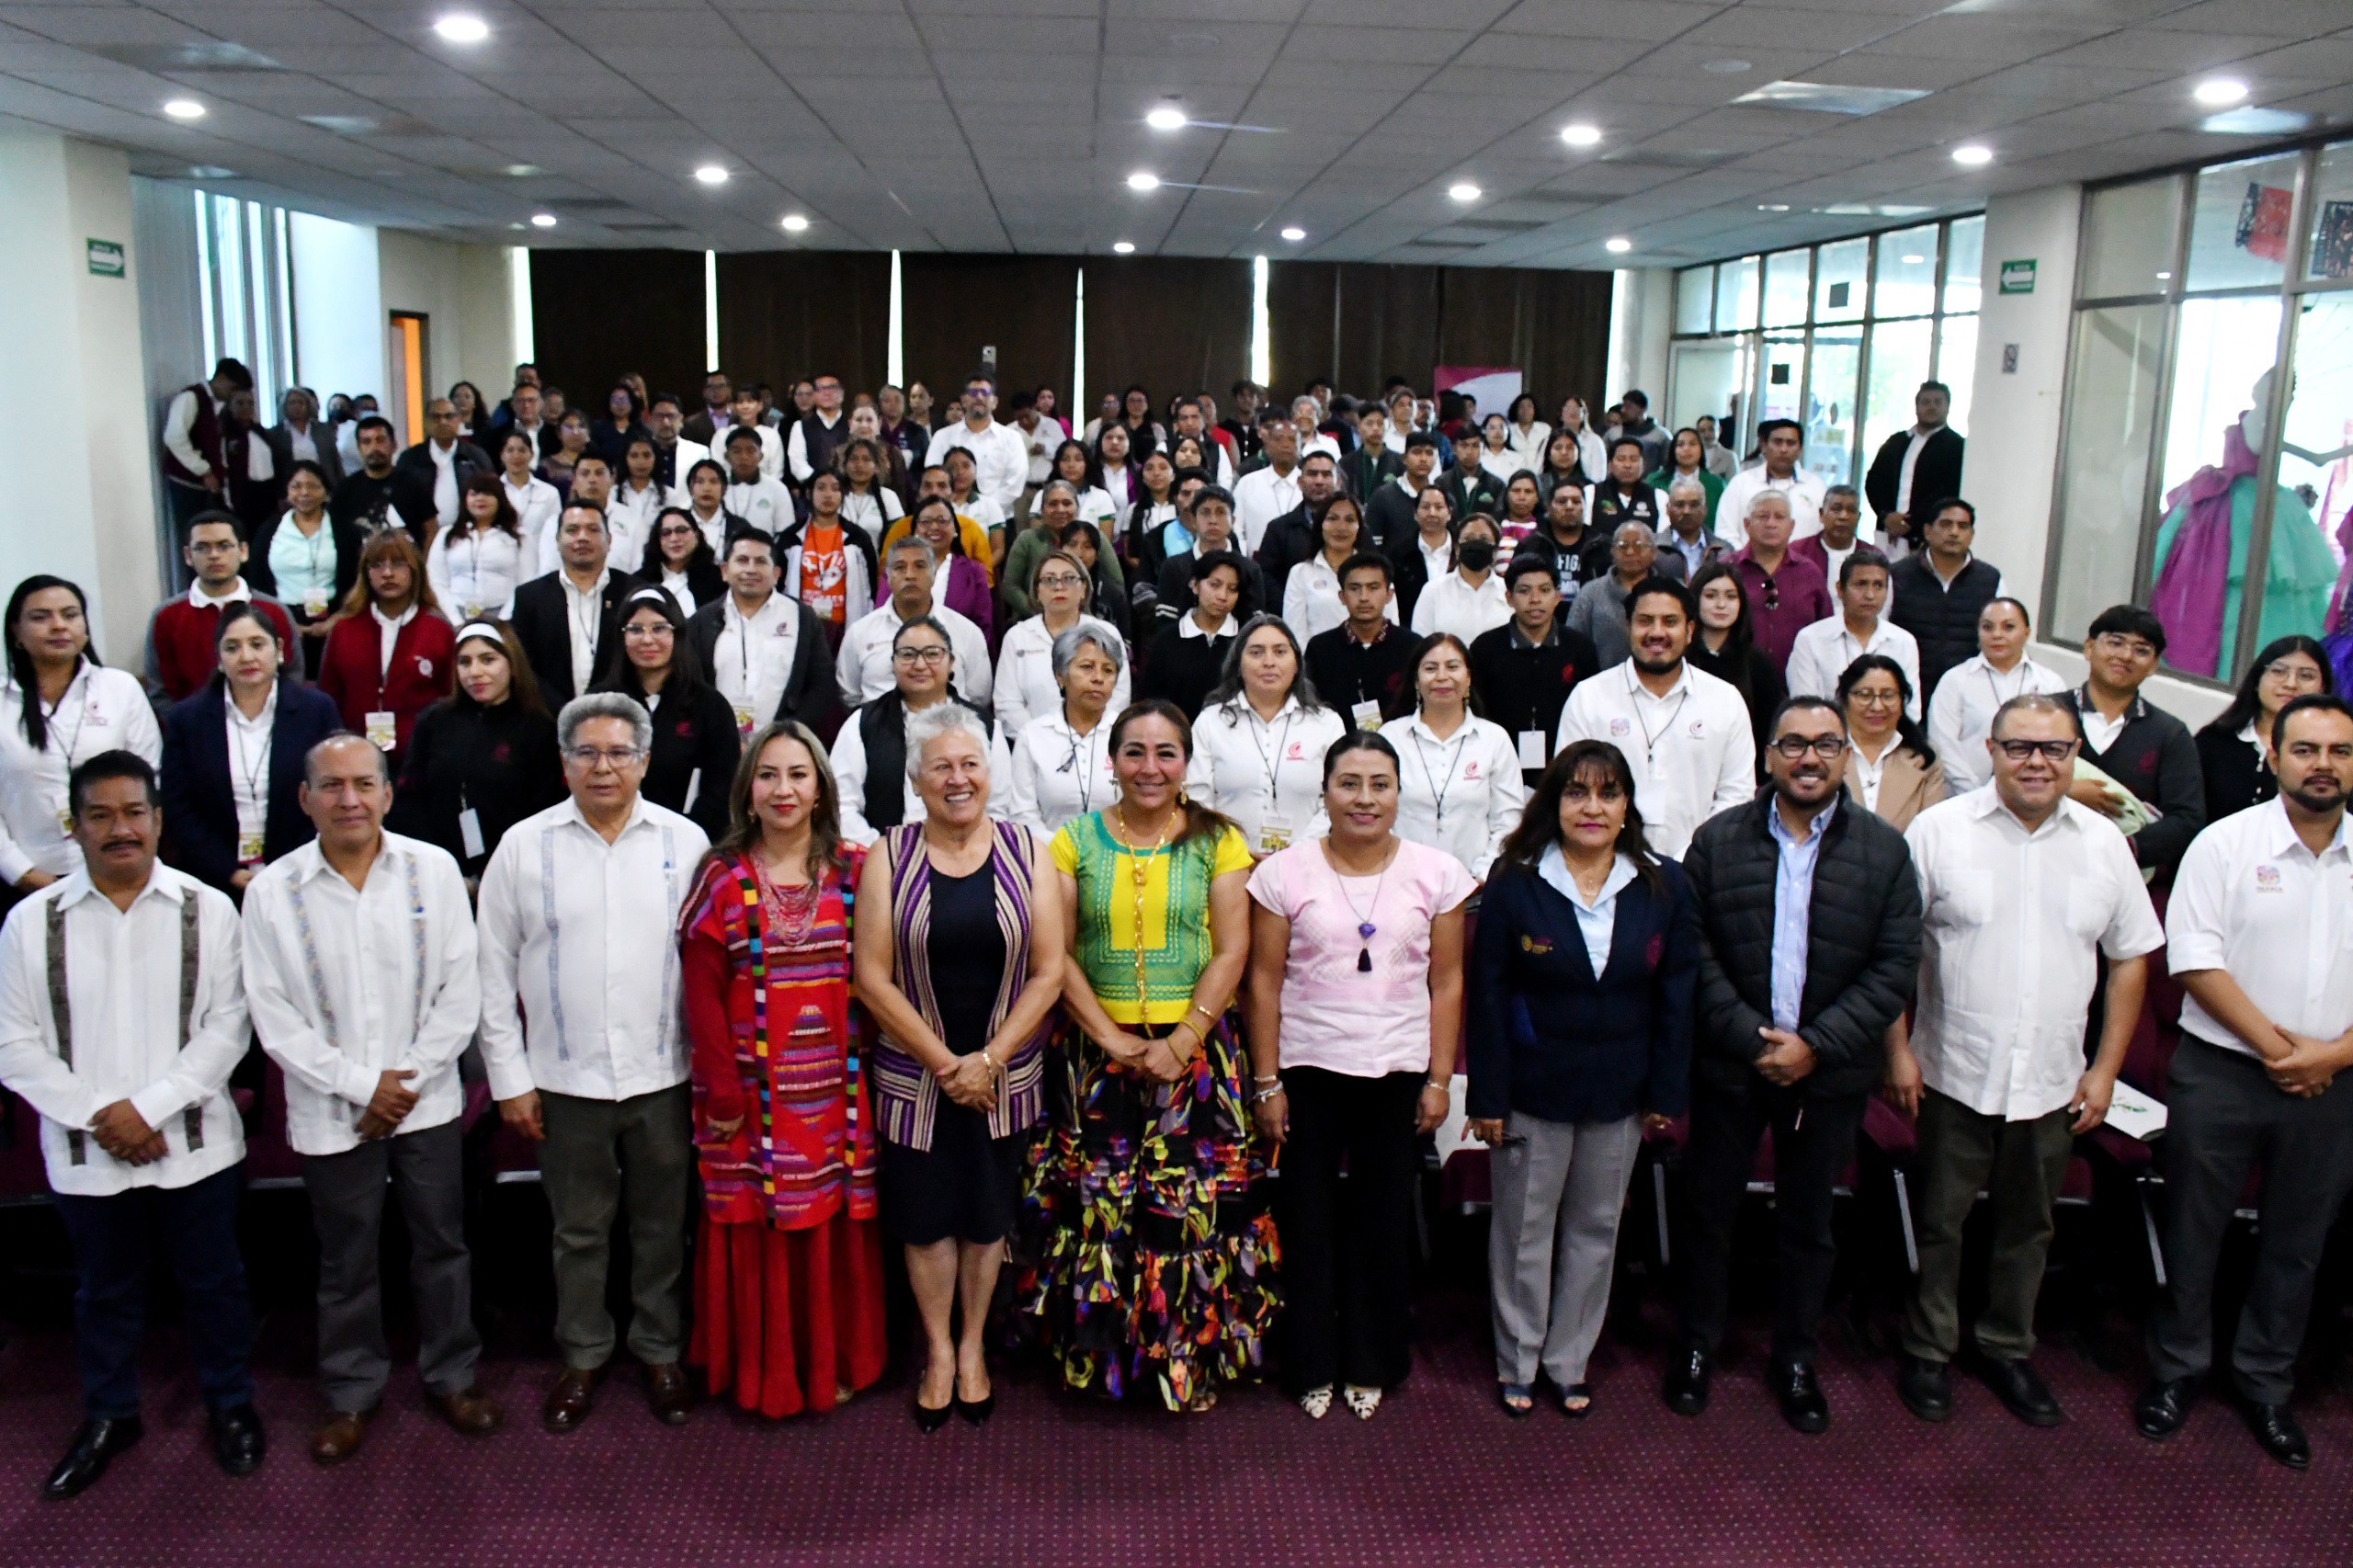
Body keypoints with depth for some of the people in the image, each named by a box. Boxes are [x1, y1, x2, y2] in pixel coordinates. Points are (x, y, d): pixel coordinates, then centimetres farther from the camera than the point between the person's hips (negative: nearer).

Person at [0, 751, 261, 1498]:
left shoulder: (208, 911, -8)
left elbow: (226, 1028, -9)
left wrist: (147, 1107, -17)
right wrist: (96, 1115, -13)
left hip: (194, 1143, -1)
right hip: (85, 1151, 1)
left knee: (214, 1280, 14)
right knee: (104, 1290, 20)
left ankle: (230, 1403, 35)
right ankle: (108, 1415, 40)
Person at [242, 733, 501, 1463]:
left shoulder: (432, 870, -7)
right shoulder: (272, 890, -7)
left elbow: (460, 991, -4)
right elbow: (274, 1017, -7)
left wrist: (407, 1080, -9)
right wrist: (361, 1085, -11)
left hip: (427, 1102, 1)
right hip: (331, 1113, 0)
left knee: (442, 1243, 12)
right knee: (346, 1261, 13)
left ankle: (452, 1374, 31)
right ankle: (352, 1390, 32)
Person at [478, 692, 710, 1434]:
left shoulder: (684, 842, -1)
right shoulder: (524, 846, -1)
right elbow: (495, 973, 1)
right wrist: (510, 1080, -1)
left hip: (663, 1075, 0)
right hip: (564, 1080, 0)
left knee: (662, 1226, 13)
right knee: (579, 1231, 14)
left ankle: (661, 1351, 31)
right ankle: (583, 1357, 32)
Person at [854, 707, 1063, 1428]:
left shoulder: (1026, 853, -3)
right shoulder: (888, 858, -5)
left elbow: (1049, 971, -5)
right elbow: (873, 978, -8)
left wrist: (988, 1059, -13)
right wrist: (943, 1063, -12)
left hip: (1005, 1077, 1)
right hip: (914, 1078, 0)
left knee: (988, 1216, 12)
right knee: (926, 1217, 9)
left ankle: (972, 1346, 32)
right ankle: (938, 1350, 30)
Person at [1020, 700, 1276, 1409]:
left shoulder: (1218, 840, 2)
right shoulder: (1075, 840, 4)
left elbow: (1232, 952, -2)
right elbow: (1057, 954, 0)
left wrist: (1181, 1042, -11)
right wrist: (1113, 1039, -8)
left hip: (1196, 1051, -1)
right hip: (1095, 1052, 1)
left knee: (1191, 1204, 0)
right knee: (1097, 1205, 2)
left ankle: (1189, 1357, 16)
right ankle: (1100, 1352, 19)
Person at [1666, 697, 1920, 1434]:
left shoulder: (1884, 850, -2)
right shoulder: (1717, 842, -3)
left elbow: (1895, 966, -6)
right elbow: (1696, 953, -6)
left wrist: (1815, 1045, -13)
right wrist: (1749, 1039, -15)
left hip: (1830, 1074, 0)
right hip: (1731, 1066, 0)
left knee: (1808, 1222, 14)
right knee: (1707, 1209, 11)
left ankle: (1794, 1357, 32)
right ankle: (1697, 1344, 29)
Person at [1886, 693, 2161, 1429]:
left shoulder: (2104, 843, 2)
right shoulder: (1939, 830, -8)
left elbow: (2131, 959, 8)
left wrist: (2106, 1069, 4)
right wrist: (1898, 1051, -9)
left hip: (2053, 1083, 3)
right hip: (1954, 1076, -3)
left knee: (2029, 1228, 17)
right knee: (1938, 1224, 10)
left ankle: (2008, 1349, 35)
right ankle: (1928, 1352, 27)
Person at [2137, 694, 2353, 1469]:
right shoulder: (2226, 844, -6)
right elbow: (2196, 960, -11)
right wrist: (2275, 1046, -14)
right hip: (2221, 1075, -3)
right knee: (2192, 1231, 8)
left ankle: (2264, 1384, 31)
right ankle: (2176, 1369, 25)